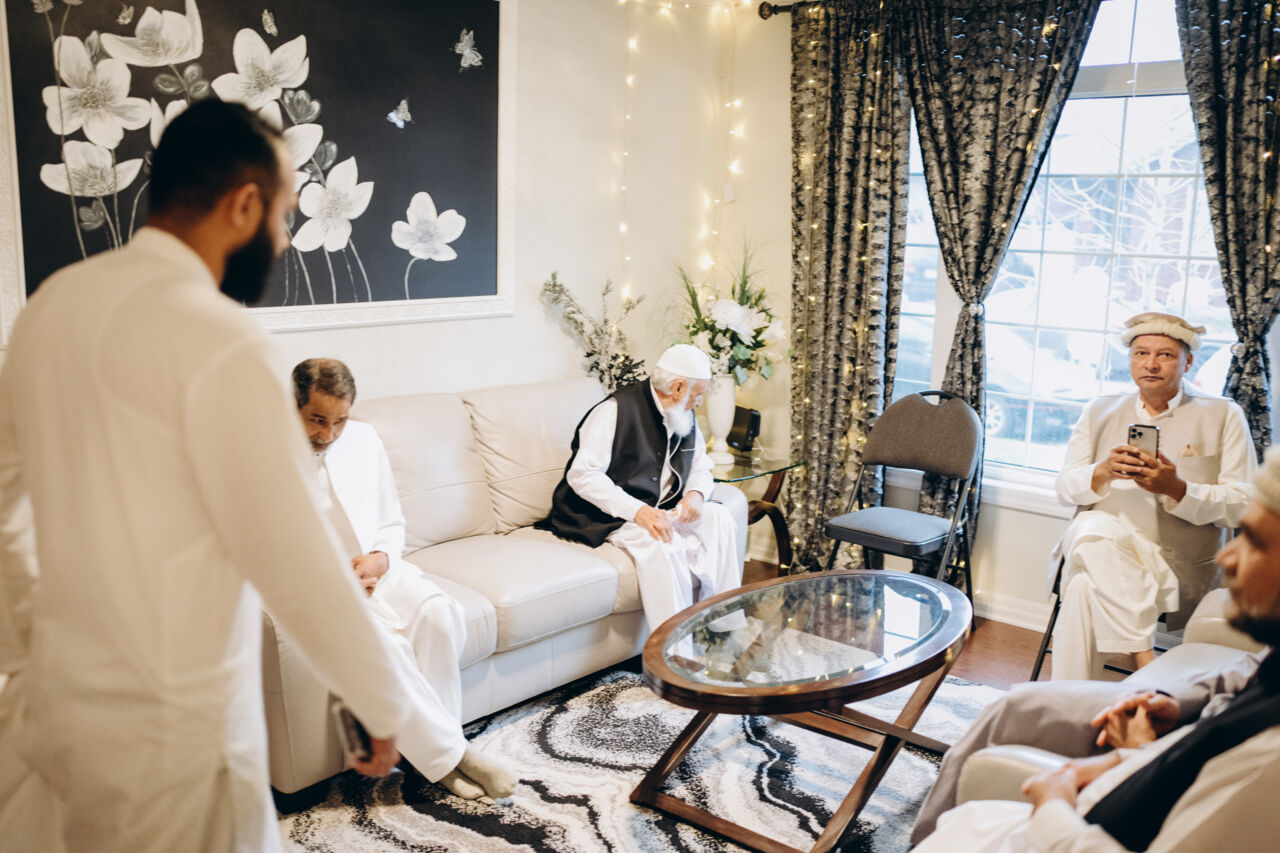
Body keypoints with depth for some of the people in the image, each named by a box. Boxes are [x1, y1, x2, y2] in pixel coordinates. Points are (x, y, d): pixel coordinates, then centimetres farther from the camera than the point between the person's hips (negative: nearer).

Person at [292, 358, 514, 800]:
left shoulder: (364, 438, 8)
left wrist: (381, 559, -8)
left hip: (375, 567, 5)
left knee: (437, 612, -26)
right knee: (380, 640, -32)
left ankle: (434, 745, -15)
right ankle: (448, 752, -18)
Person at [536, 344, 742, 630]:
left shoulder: (685, 418, 10)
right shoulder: (616, 410, -14)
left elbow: (700, 468, 20)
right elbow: (582, 474, -20)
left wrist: (696, 494, -7)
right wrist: (637, 511, -31)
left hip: (663, 510, 7)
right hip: (610, 518, -7)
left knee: (718, 517, -14)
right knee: (658, 542, -34)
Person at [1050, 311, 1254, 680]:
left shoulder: (1223, 416, 10)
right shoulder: (1100, 411, 18)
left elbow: (1241, 504, 2)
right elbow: (1066, 487, 10)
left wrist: (1176, 489, -17)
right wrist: (1103, 472, -14)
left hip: (1177, 564, -2)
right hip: (1098, 542, 2)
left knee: (1087, 588, -34)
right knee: (1093, 531, -37)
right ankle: (1144, 658, -35)